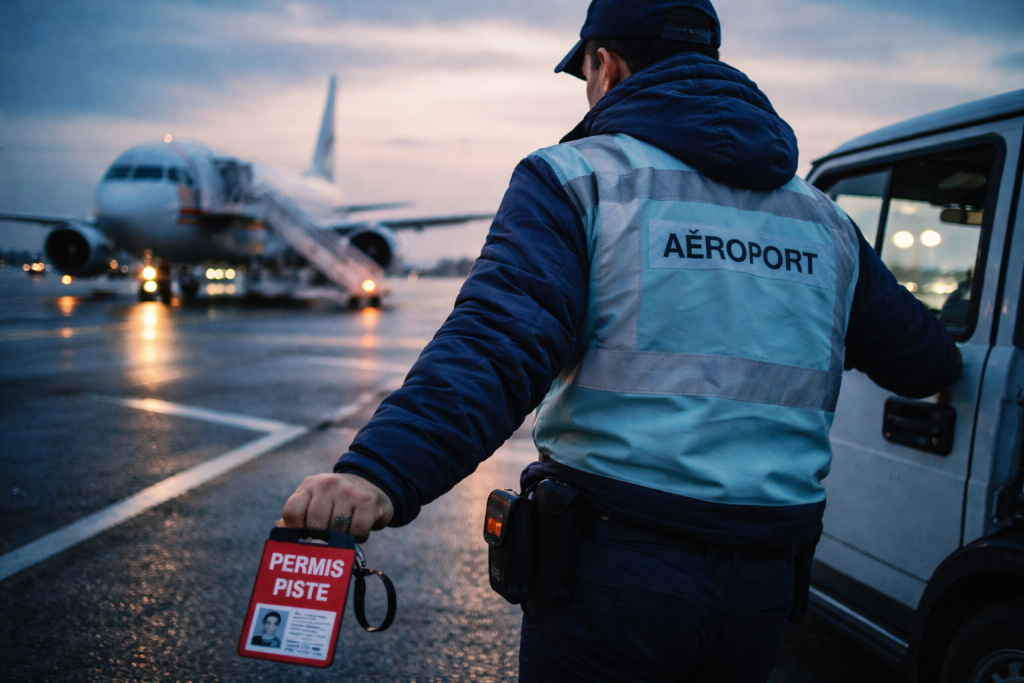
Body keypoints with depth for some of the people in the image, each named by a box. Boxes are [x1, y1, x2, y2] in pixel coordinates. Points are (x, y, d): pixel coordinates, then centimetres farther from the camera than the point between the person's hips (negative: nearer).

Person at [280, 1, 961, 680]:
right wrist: (949, 356, 45)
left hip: (616, 575, -5)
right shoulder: (824, 222, 12)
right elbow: (925, 360, 21)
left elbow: (500, 343, -23)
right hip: (763, 594, 6)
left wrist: (382, 470, -34)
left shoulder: (577, 178, -6)